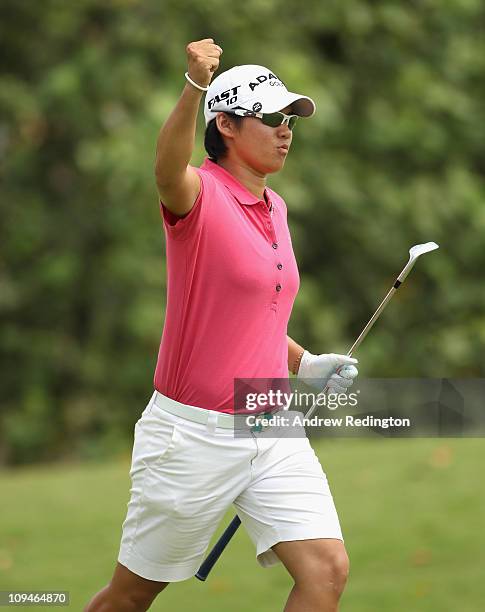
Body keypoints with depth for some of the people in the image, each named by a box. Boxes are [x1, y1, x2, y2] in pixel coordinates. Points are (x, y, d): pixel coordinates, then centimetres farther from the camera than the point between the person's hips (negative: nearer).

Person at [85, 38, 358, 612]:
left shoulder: (274, 207, 12)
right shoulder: (200, 192, -11)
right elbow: (169, 169, -38)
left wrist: (306, 364, 11)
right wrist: (195, 86, -56)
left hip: (273, 433, 6)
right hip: (193, 432, -6)